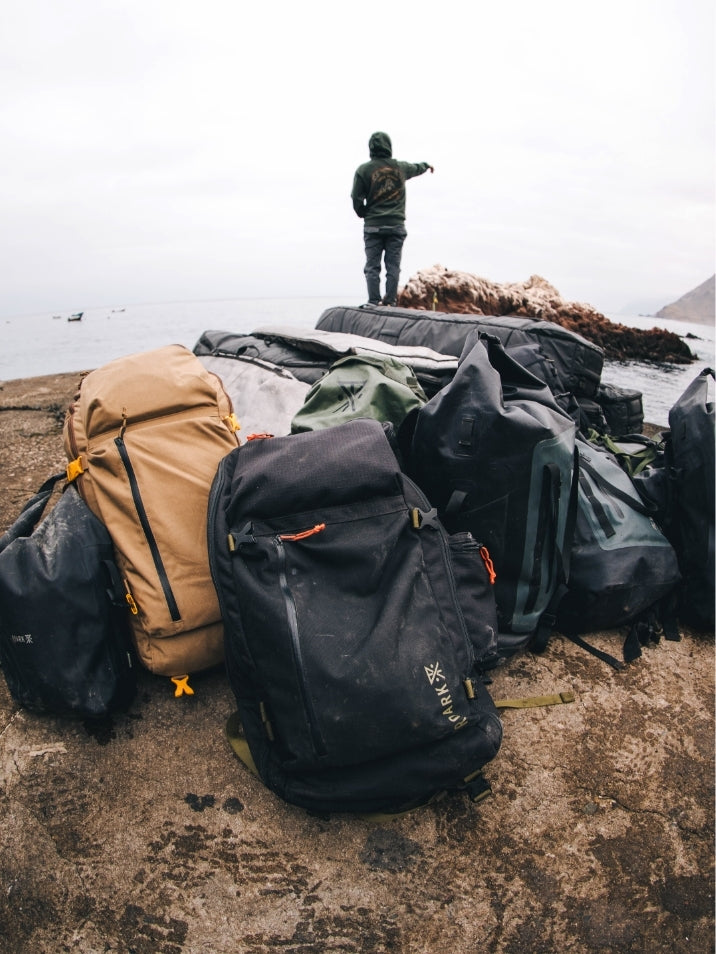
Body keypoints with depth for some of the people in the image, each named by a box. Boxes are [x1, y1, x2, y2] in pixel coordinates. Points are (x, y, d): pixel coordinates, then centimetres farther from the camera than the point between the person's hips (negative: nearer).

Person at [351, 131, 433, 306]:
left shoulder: (363, 170, 0)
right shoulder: (401, 167, 9)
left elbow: (357, 198, -2)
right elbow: (417, 168, 31)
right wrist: (427, 165, 52)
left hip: (373, 226, -2)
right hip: (396, 225, 2)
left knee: (372, 266, 1)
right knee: (393, 266, 4)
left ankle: (373, 302, -5)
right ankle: (390, 301, 0)